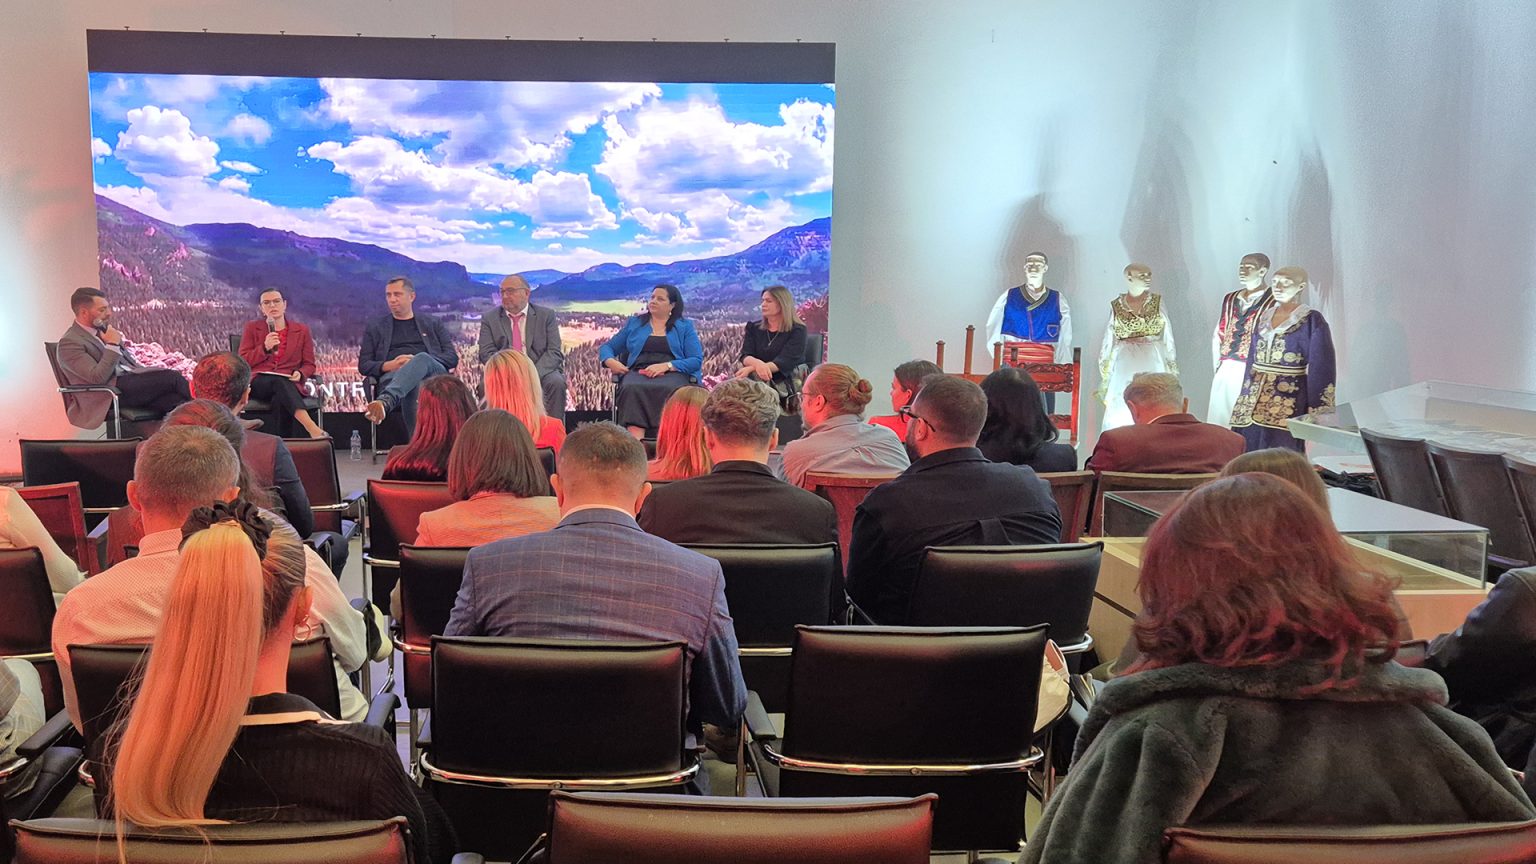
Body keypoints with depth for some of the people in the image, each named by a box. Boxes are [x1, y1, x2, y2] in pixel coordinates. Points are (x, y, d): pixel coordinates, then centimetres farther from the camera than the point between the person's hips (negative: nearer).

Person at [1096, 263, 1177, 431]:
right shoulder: (1116, 306, 6)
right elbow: (1108, 341, 10)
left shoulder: (1157, 301, 7)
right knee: (1121, 410, -4)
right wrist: (1105, 376, 7)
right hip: (1125, 365, 0)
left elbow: (1167, 336, 8)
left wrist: (1172, 366, 3)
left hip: (1153, 363, 0)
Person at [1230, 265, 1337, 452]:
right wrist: (1245, 396, 18)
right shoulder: (1264, 317, 14)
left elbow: (1320, 367, -6)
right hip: (1254, 395, 5)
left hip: (1288, 397, -5)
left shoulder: (1312, 320, -3)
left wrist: (1315, 410, -10)